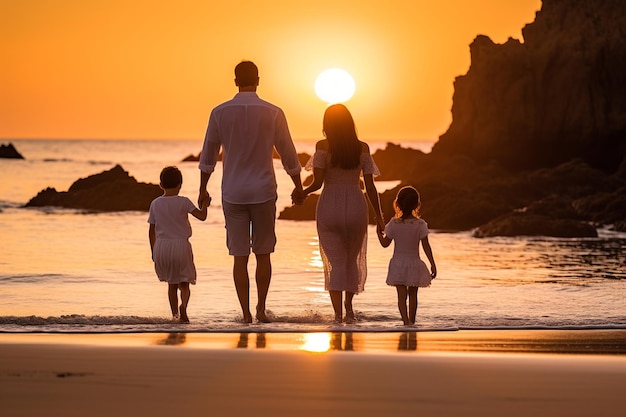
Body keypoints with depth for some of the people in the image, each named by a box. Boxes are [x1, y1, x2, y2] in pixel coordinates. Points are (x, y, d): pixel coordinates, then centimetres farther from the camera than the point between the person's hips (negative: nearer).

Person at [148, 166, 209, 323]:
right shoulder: (183, 202, -5)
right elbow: (202, 216, -8)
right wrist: (204, 205, 12)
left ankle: (175, 313, 12)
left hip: (161, 246, 3)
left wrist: (153, 251, 17)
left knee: (172, 284, 16)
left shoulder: (155, 204, 4)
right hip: (181, 245, -3)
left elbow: (151, 231, 8)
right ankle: (184, 305, -23)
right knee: (184, 283, 6)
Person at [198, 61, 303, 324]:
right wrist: (298, 187, 15)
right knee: (263, 254, 12)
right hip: (263, 193, 0)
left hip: (233, 194, 1)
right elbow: (289, 156, 1)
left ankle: (246, 314, 1)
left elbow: (208, 155, 4)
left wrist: (203, 188, 16)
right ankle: (261, 309, 12)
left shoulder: (220, 112, -3)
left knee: (239, 257, 3)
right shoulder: (273, 113, -5)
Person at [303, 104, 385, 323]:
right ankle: (349, 307, 19)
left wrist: (302, 192, 10)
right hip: (356, 206, 1)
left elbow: (317, 182, -10)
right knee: (352, 260, 21)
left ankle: (338, 314, -8)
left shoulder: (323, 147, -6)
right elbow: (370, 186, -1)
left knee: (335, 262, 2)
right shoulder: (362, 148, 0)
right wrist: (378, 214, 9)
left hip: (329, 207, -1)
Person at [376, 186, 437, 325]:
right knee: (413, 295, 15)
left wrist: (379, 232, 19)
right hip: (414, 264, 0)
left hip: (398, 264, 0)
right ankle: (412, 321, 22)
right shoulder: (420, 225, -10)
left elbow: (385, 243, 1)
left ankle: (406, 320, -16)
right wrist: (433, 264, -4)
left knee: (402, 295, -1)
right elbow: (426, 246, -10)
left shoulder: (393, 224, -8)